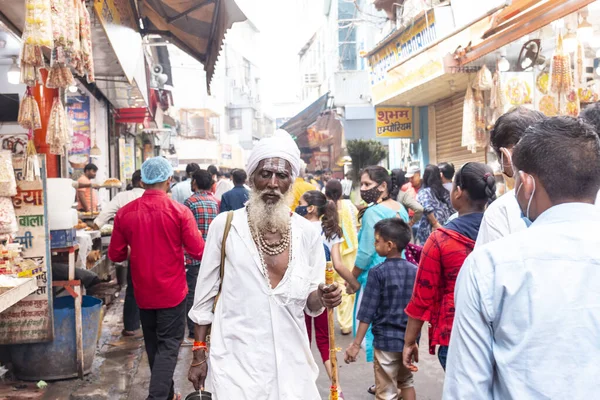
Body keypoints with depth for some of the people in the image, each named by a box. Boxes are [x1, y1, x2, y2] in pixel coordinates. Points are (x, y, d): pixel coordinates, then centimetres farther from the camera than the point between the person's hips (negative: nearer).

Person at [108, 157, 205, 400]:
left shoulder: (125, 213, -6)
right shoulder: (179, 211, -14)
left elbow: (116, 255, 1)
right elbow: (198, 252, -13)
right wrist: (188, 241, 9)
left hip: (143, 293, 4)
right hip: (171, 291, -4)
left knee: (153, 345, 20)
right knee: (168, 346, 6)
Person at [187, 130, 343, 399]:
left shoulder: (308, 233, -2)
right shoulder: (225, 225, -8)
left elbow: (310, 303, 5)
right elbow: (205, 296, -1)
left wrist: (322, 298, -17)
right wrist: (199, 356, 1)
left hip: (291, 362, 3)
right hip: (236, 361, -2)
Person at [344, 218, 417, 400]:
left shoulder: (377, 272, -15)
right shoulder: (415, 270, 0)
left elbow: (367, 312, -15)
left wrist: (356, 344, -10)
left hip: (386, 340, -5)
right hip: (409, 338, 5)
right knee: (406, 381, 27)